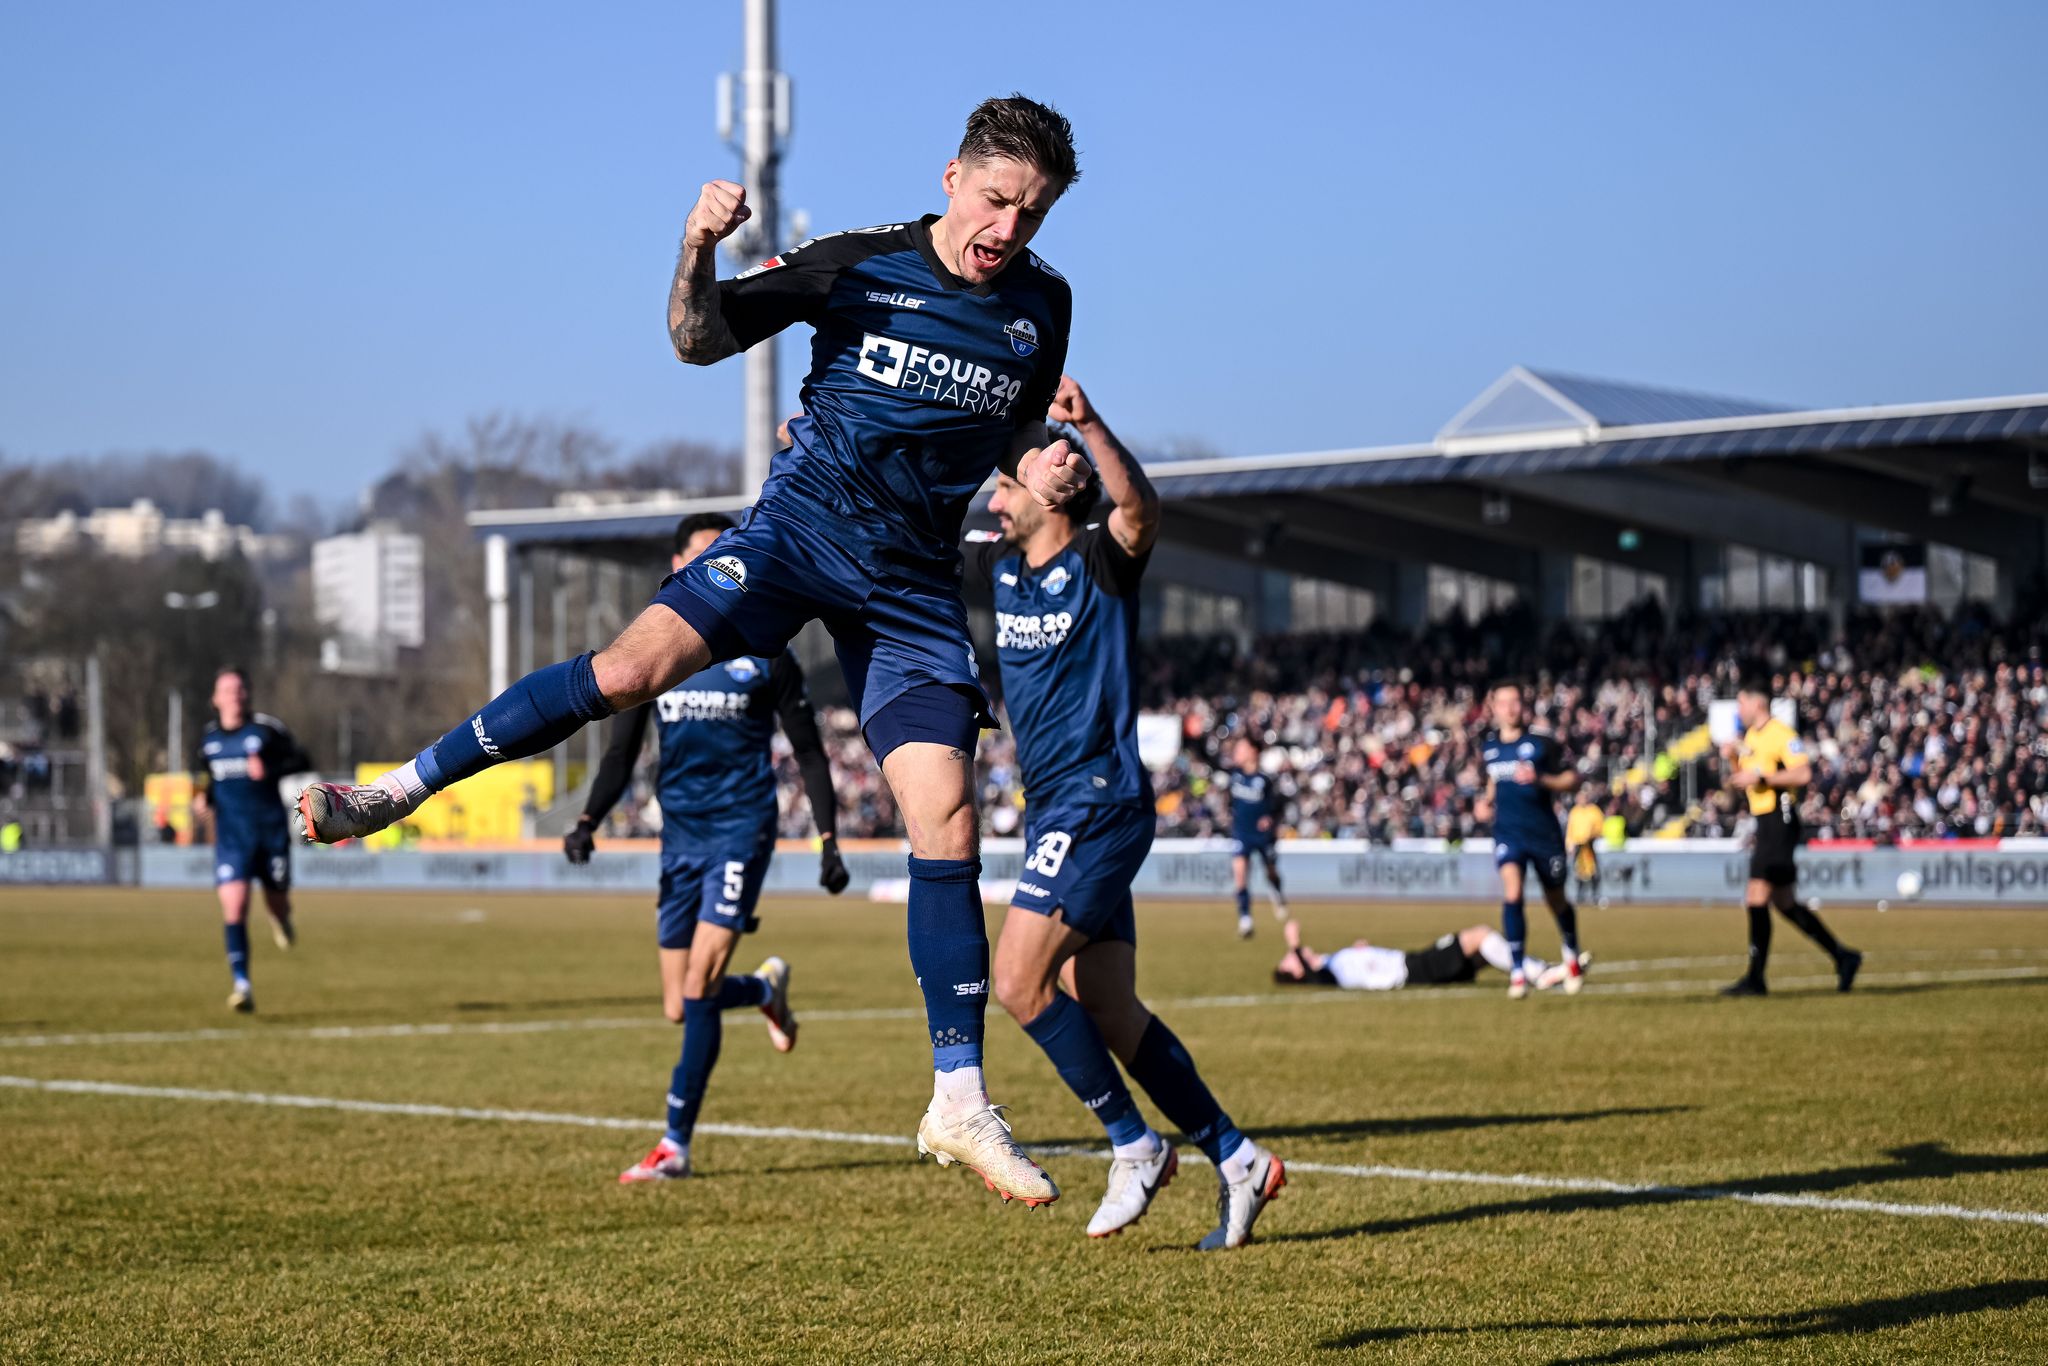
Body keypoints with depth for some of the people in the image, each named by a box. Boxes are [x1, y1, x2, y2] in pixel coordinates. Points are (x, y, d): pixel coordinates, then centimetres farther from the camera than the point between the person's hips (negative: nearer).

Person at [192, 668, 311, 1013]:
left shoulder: (267, 729, -4)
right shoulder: (209, 738, 6)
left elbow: (302, 761, -3)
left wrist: (270, 769, -20)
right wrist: (201, 797, 1)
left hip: (271, 828, -1)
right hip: (230, 833, 1)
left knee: (278, 903, 10)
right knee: (233, 905, -16)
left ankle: (281, 919, 51)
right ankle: (242, 985, -17)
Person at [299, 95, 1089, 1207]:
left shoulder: (1040, 306, 4)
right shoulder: (858, 264, -6)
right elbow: (702, 339, -2)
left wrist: (1044, 472, -1)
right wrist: (699, 252, -21)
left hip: (916, 582, 2)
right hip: (801, 523, -2)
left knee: (948, 832, -7)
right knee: (633, 667, -24)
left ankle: (960, 1103, 0)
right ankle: (397, 790, -10)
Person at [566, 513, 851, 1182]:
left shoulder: (764, 654, 1)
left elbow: (808, 754, 6)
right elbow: (621, 755, 10)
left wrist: (829, 841, -1)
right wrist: (588, 821, -7)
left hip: (741, 830, -4)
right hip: (680, 835, 4)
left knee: (698, 988, -16)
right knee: (679, 1009, 4)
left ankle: (675, 1144, -10)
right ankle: (766, 988, 38)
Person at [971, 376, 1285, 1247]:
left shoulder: (1100, 563, -9)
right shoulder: (1001, 570, 12)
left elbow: (1141, 508, -30)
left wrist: (1089, 424, -45)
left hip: (1099, 807, -8)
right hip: (1056, 814, 8)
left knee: (1020, 981, -14)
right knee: (1106, 1013, 6)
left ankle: (1133, 1145, -2)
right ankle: (1234, 1158, 12)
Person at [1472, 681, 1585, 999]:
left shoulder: (1542, 743, -8)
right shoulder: (1488, 746, 5)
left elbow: (1571, 779, -6)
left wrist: (1540, 780, -22)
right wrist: (1486, 801, 5)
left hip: (1545, 832, -2)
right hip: (1507, 832, 2)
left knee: (1557, 901, 13)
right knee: (1512, 893, -21)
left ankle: (1571, 952, 45)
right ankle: (1517, 973, -17)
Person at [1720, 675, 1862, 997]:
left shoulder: (1780, 733, -12)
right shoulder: (1750, 736, 17)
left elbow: (1804, 774, -23)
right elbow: (1742, 784, 24)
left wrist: (1761, 776, -21)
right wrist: (1733, 760, 6)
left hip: (1779, 821, -10)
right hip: (1764, 823, 10)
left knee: (1757, 897, -13)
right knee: (1784, 902, 13)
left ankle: (1756, 978, -10)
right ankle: (1842, 956, 22)